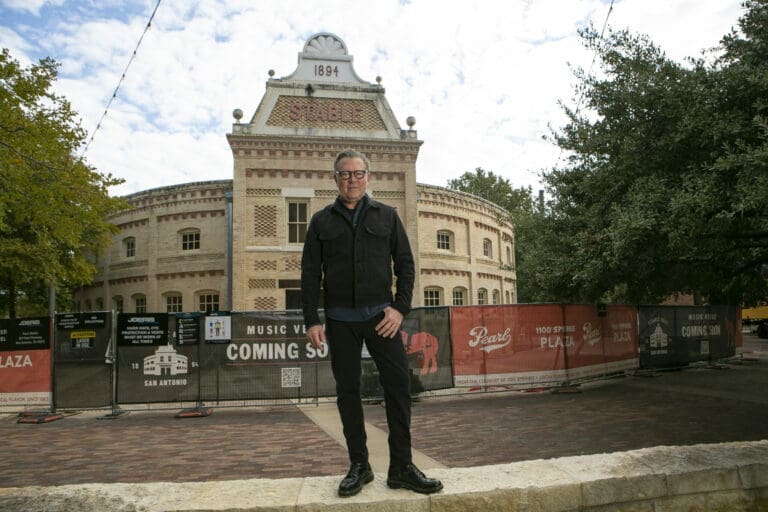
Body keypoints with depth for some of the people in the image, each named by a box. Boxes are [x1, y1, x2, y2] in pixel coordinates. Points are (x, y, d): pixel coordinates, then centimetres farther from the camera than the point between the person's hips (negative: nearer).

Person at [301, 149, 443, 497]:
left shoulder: (387, 216, 9)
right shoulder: (321, 221, 9)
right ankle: (358, 466, 17)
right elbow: (310, 273, 6)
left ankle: (401, 467, 5)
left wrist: (400, 307, -6)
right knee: (347, 390, 5)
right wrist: (311, 320, -2)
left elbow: (405, 263, 6)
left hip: (380, 314, 0)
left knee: (399, 383, -6)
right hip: (340, 319, 1)